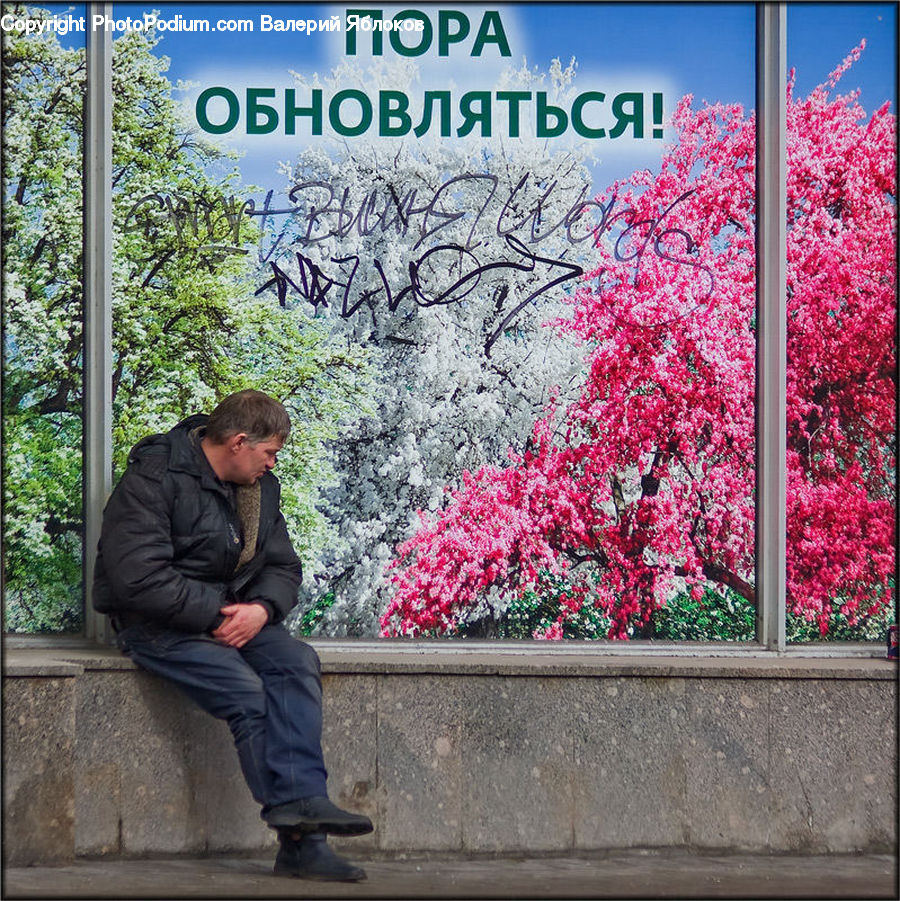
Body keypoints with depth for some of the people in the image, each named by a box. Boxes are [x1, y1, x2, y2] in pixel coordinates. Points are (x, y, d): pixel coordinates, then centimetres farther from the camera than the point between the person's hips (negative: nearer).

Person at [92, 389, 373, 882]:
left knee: (298, 662, -23)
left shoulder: (261, 486, 11)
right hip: (156, 621, -7)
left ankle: (300, 800, -35)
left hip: (234, 614, 7)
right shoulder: (154, 479, -14)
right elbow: (138, 579, -22)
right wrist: (215, 616, -21)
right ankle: (300, 840, -31)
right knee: (245, 690, -29)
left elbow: (283, 565, 13)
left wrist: (262, 608, -11)